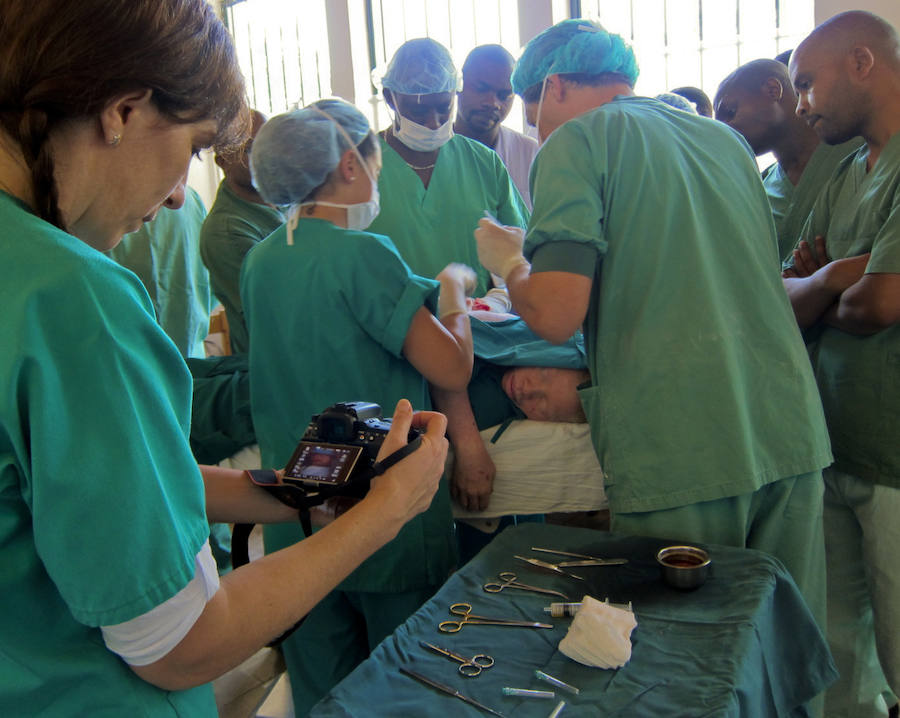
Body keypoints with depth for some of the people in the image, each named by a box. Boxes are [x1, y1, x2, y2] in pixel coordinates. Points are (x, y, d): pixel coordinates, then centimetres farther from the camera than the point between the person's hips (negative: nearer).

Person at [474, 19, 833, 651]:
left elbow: (556, 315, -15)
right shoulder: (726, 138, 18)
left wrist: (508, 262, 8)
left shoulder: (576, 141, -3)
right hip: (790, 433, 7)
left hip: (679, 456, -7)